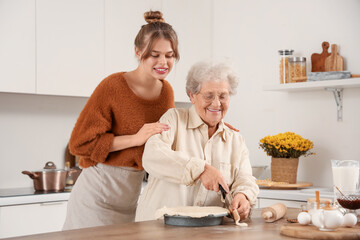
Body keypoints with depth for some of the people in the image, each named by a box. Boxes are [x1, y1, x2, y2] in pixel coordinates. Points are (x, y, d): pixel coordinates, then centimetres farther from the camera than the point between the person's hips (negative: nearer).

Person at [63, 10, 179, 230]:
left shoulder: (167, 91, 3)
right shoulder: (113, 86, -16)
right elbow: (79, 143, -16)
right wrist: (136, 138, -21)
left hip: (133, 194, 6)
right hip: (99, 193, -5)